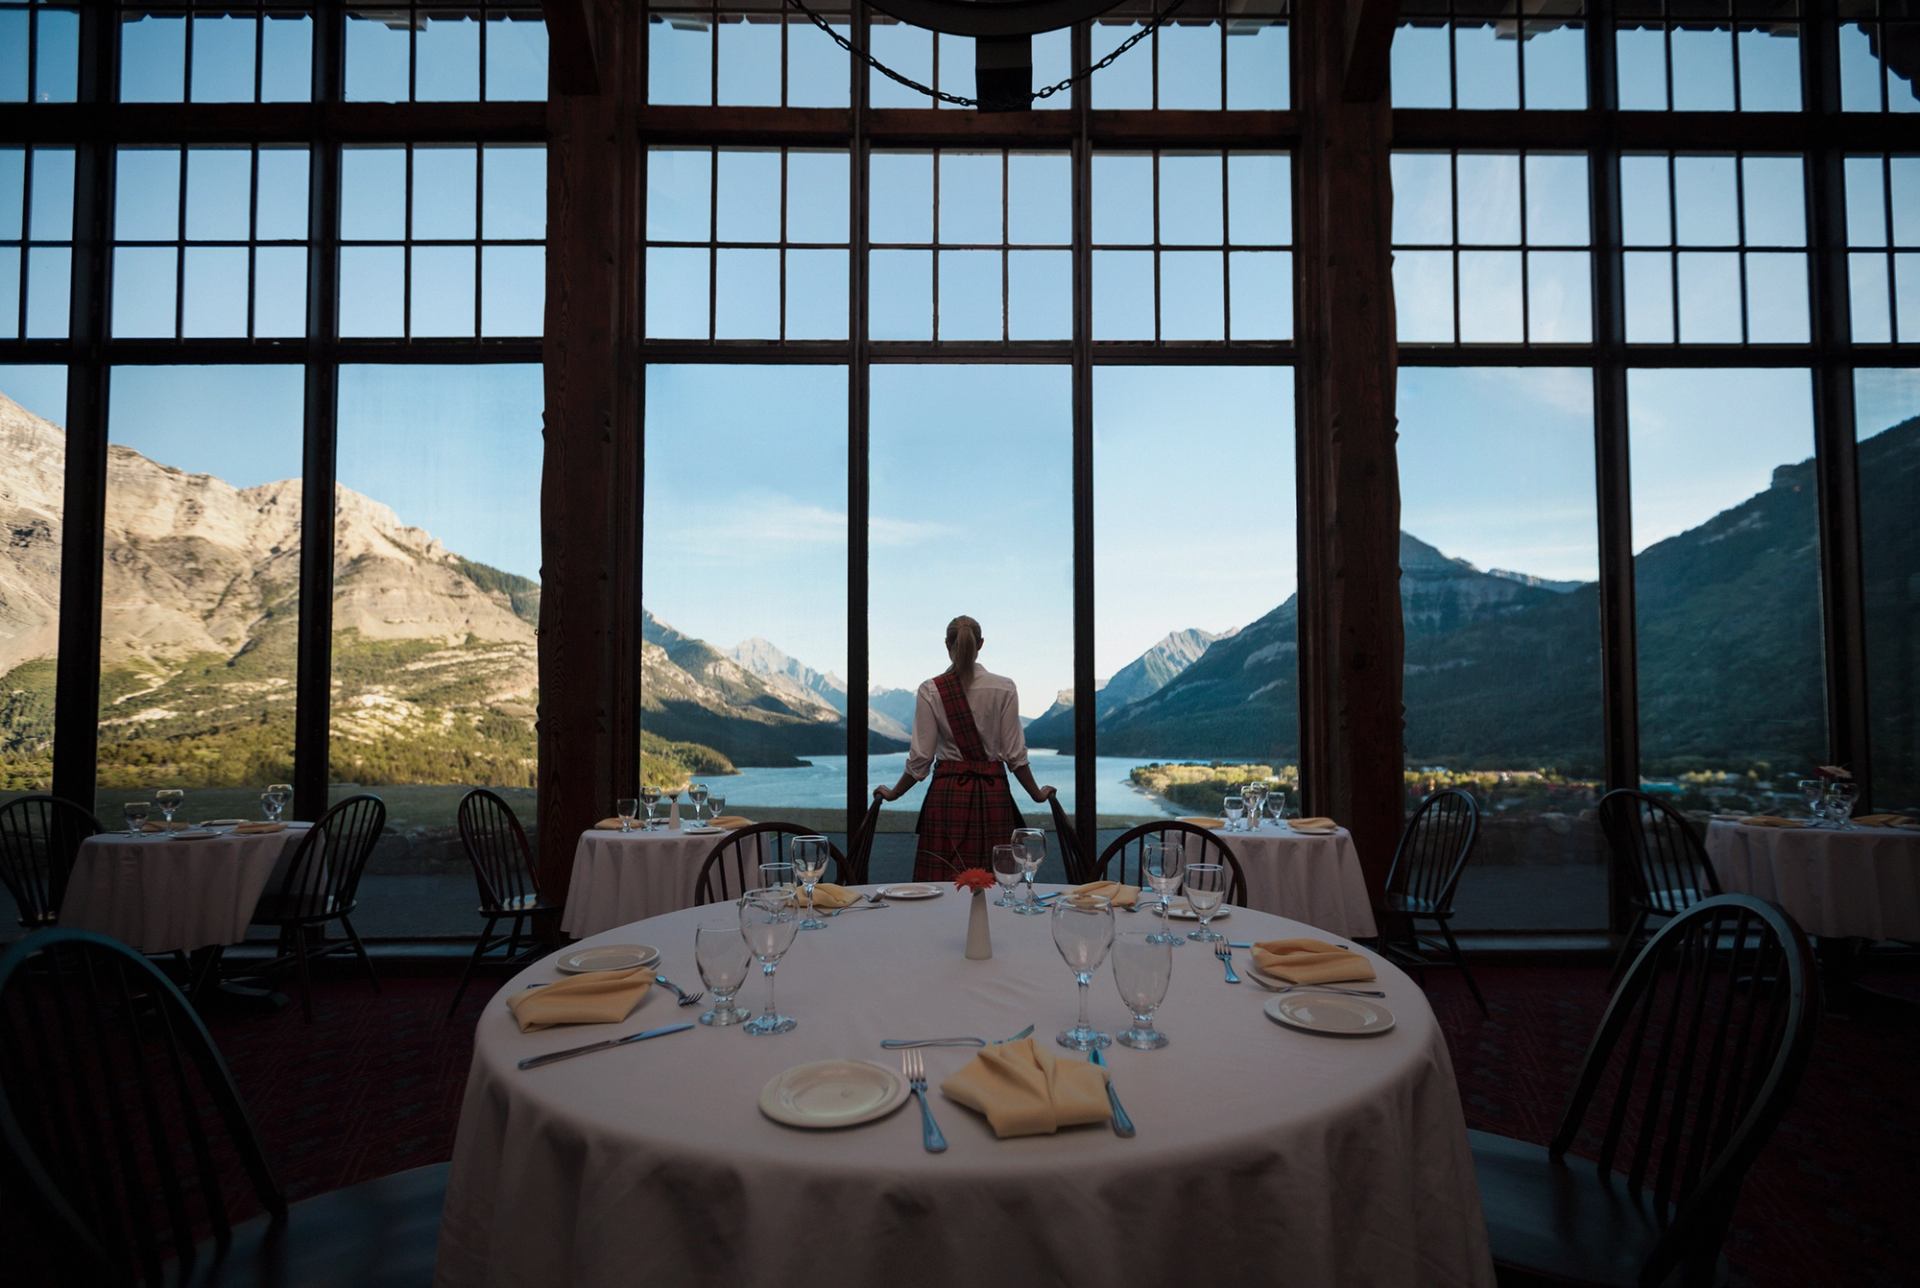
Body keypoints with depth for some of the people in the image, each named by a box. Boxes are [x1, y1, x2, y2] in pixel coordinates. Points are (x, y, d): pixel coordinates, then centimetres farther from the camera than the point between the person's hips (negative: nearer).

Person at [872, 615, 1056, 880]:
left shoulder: (930, 691, -3)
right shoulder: (1004, 688, -2)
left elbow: (921, 756, -3)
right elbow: (1014, 753, -1)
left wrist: (893, 793, 12)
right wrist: (1037, 794, 13)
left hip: (948, 791, 0)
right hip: (993, 791, 1)